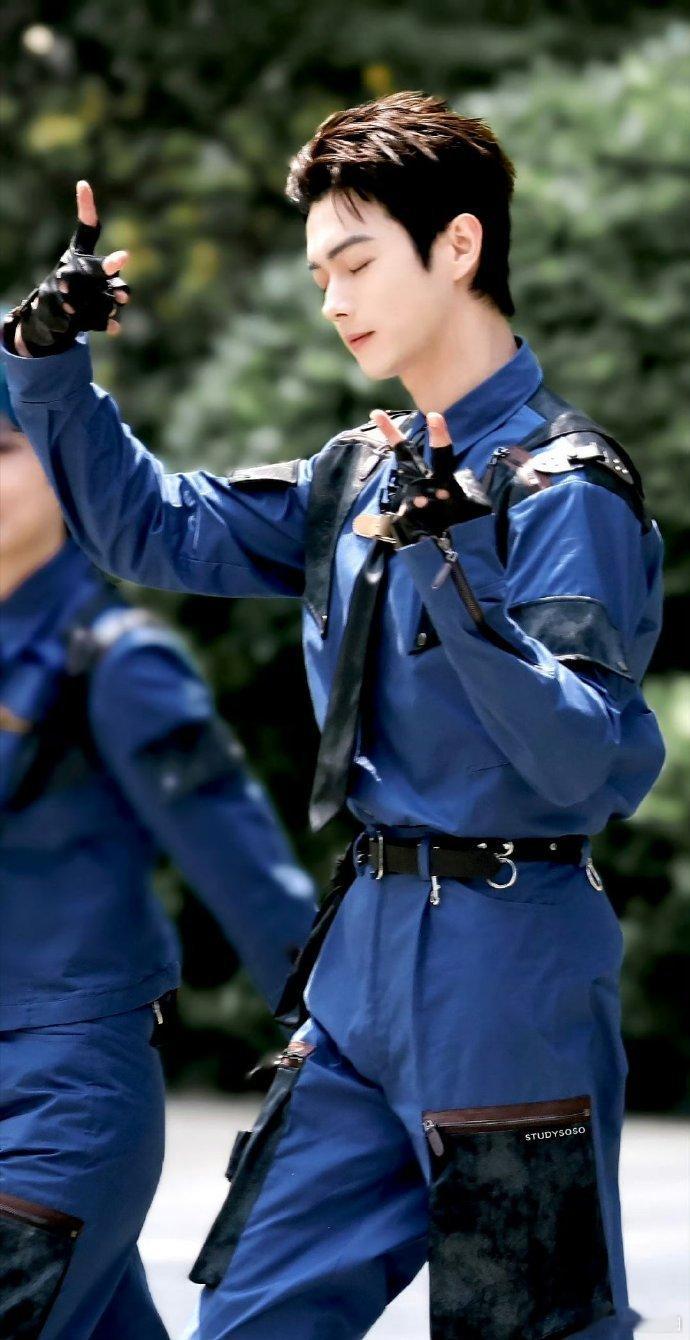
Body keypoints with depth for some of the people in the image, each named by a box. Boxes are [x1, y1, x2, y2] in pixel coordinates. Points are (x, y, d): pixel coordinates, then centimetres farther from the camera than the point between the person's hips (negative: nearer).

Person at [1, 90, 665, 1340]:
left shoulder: (564, 487, -13)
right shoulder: (367, 473, 10)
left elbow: (595, 767, -23)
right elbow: (152, 530, 20)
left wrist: (461, 581, -34)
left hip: (506, 967, -8)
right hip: (365, 956, 8)